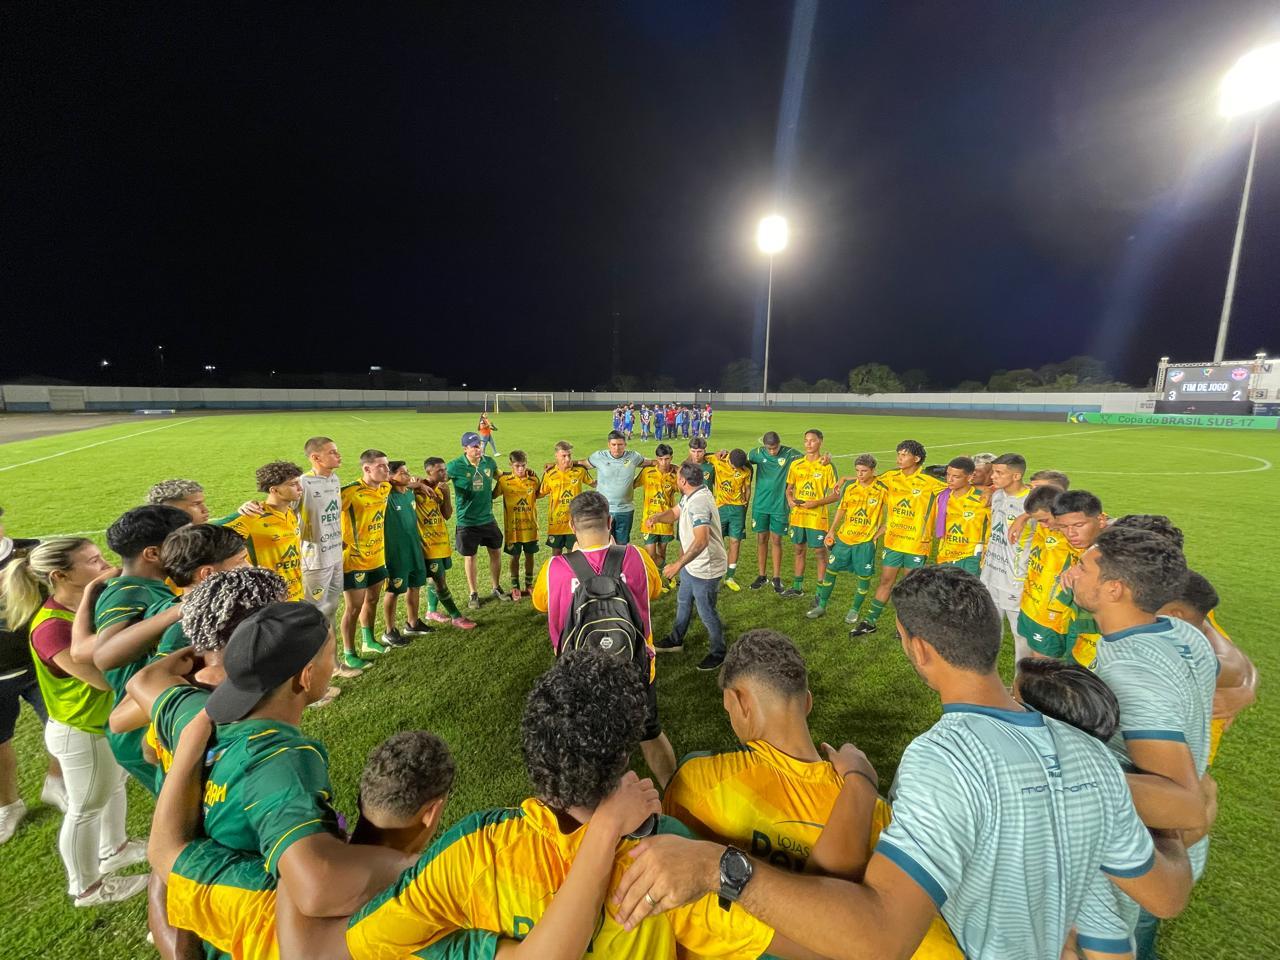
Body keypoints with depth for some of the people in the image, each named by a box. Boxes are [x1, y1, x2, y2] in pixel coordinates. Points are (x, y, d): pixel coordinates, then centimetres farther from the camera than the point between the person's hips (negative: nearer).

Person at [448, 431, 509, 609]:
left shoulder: (489, 462, -2)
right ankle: (473, 594, 26)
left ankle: (497, 588, 31)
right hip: (466, 520, -3)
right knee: (470, 557, 10)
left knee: (496, 552, 12)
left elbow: (499, 476, 17)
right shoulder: (455, 466, -14)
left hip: (488, 518, 4)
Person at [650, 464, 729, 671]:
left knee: (706, 612, 6)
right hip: (692, 565, 10)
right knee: (683, 602, 24)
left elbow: (701, 541, -40)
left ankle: (717, 653, 27)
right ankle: (676, 640, 44)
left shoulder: (699, 503, -31)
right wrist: (656, 517, -12)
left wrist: (678, 564, -39)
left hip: (705, 568, -10)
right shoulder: (692, 495, 0)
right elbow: (675, 513, 9)